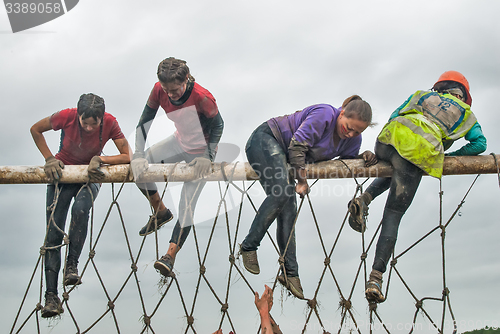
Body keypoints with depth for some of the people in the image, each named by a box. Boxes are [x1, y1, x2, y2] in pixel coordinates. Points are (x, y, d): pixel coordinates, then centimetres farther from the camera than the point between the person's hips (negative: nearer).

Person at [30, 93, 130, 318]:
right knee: (53, 232, -10)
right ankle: (51, 295, -9)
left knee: (80, 209, -35)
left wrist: (99, 159, -30)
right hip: (61, 173, 0)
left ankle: (72, 265, -21)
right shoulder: (66, 116, -23)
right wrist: (49, 158, -13)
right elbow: (35, 129, -6)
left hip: (90, 175, 0)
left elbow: (128, 157, -19)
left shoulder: (110, 123, -22)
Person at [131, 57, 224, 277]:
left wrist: (208, 157, -20)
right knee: (139, 167, -5)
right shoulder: (159, 90, -20)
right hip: (179, 143, 6)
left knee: (187, 206, -12)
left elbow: (218, 125, -18)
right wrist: (139, 155, -21)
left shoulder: (202, 98, -34)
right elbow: (144, 122, -12)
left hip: (201, 151, -6)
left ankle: (170, 255, -11)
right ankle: (161, 212, 16)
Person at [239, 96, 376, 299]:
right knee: (281, 193, -29)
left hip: (282, 155, 8)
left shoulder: (353, 140, -3)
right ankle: (249, 246, -20)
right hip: (265, 140, -8)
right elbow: (297, 146, -27)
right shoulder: (324, 115, -27)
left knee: (289, 209, -5)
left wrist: (364, 157, -10)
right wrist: (303, 181, -20)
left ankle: (289, 272, -6)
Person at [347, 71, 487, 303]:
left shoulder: (423, 95, 32)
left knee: (391, 174, 39)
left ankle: (364, 199, 7)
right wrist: (449, 155, 26)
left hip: (389, 138, 3)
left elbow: (394, 116, 25)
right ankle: (375, 278, -9)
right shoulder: (467, 114, 29)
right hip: (418, 154, -3)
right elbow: (480, 143, 17)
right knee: (392, 217, 1)